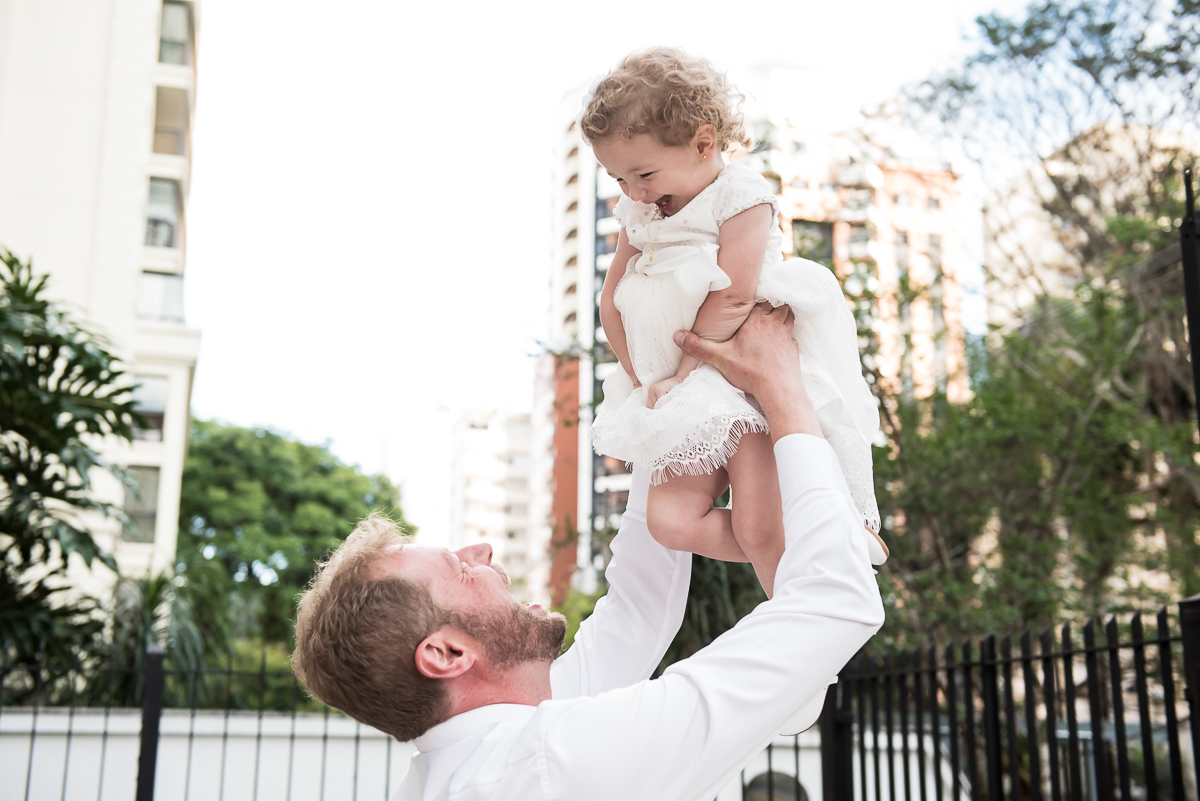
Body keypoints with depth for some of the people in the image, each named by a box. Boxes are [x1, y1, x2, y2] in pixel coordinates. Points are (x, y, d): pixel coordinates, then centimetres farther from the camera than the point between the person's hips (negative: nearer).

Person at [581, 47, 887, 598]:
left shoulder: (742, 196, -7)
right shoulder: (638, 216, 14)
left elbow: (733, 298, -14)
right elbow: (612, 302, 15)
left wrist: (681, 374, -10)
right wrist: (644, 379, 5)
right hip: (691, 403, 7)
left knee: (758, 529, -16)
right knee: (671, 522, -11)